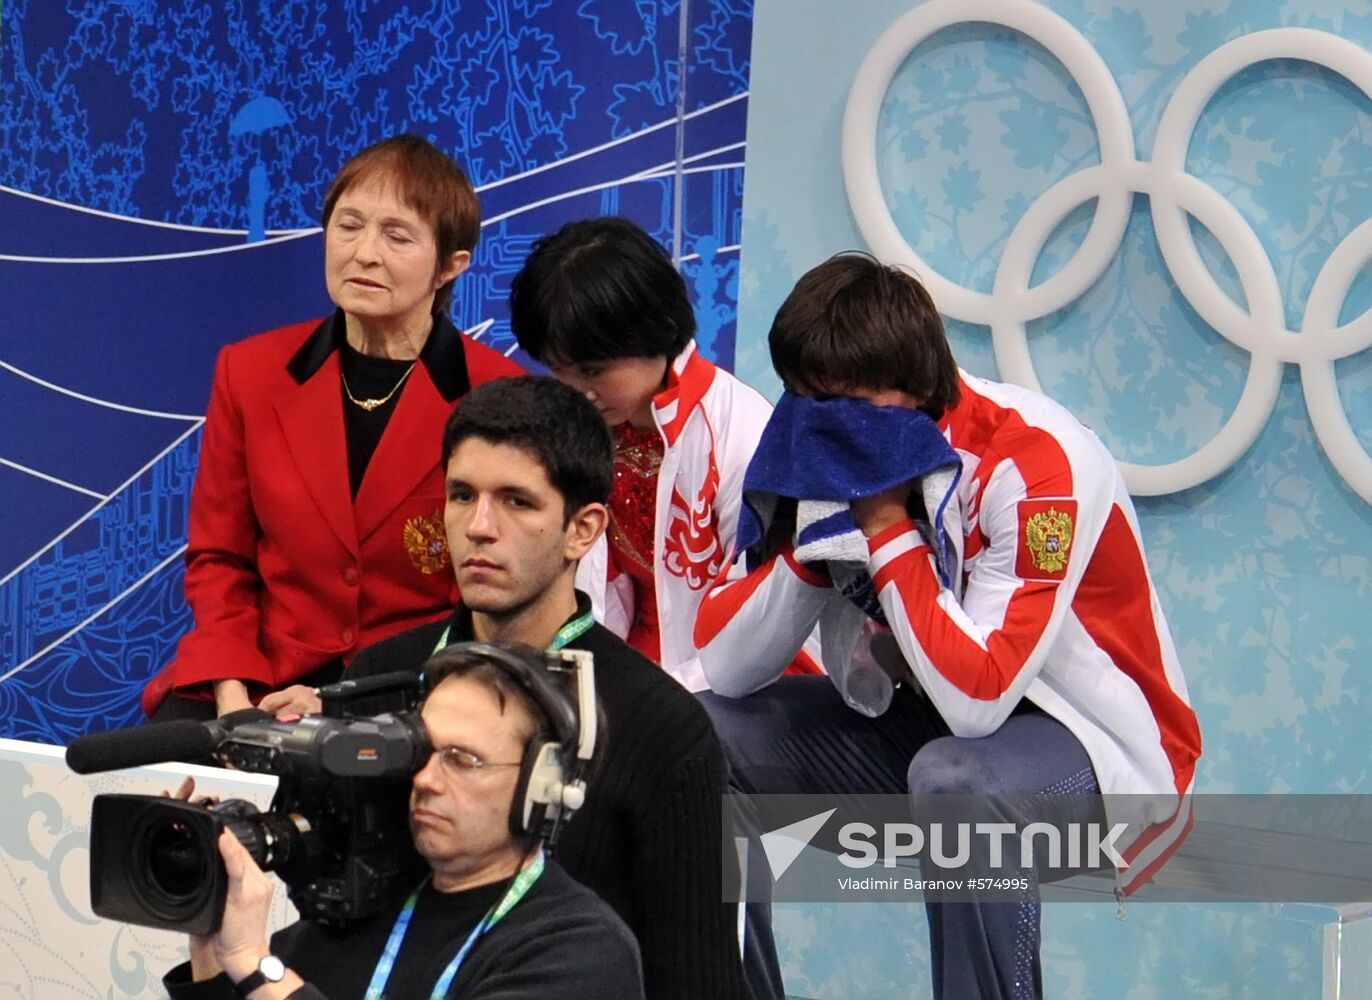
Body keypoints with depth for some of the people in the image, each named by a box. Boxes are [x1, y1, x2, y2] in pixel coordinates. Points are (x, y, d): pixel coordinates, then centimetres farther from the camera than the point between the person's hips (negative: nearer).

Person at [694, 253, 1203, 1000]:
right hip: (924, 727, 7)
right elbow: (726, 671, -10)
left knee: (954, 778, -38)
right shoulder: (826, 458, -6)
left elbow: (979, 697, -32)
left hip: (1102, 747, -7)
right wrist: (812, 529, -23)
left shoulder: (1034, 462, -25)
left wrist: (886, 525, -28)